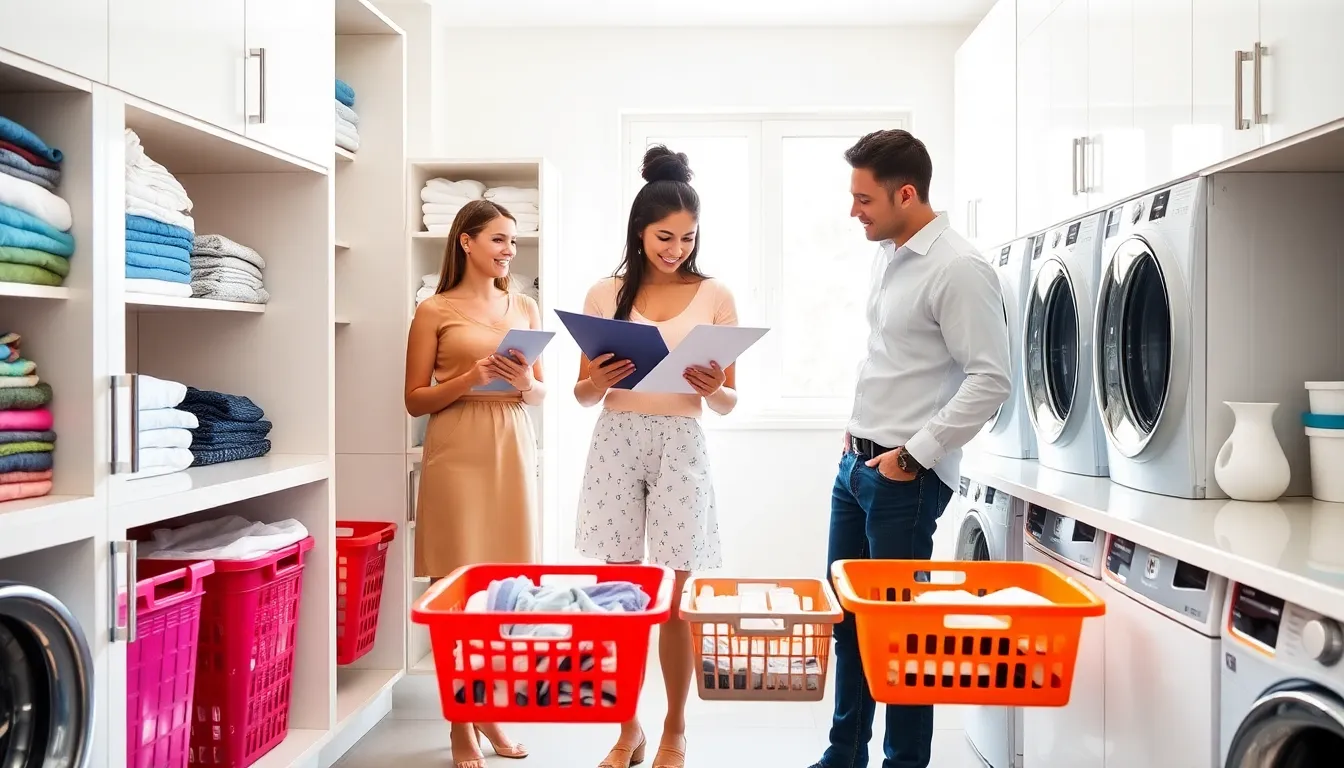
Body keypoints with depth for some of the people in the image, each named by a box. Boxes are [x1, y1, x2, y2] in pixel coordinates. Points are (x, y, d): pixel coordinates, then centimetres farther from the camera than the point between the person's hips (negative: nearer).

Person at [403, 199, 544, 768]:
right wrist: (470, 379, -15)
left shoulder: (525, 308, 13)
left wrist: (525, 384, -6)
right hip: (458, 453, -4)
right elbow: (415, 400, 0)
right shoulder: (435, 310, 2)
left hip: (513, 451, 4)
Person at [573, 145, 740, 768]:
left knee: (675, 597, 2)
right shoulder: (605, 294, 5)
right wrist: (599, 380, -13)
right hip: (616, 443, 1)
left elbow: (728, 403, 5)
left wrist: (713, 389, -16)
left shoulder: (715, 296, 4)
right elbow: (583, 396, 8)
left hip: (681, 446, -1)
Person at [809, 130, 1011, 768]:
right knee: (846, 613, 15)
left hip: (906, 475, -9)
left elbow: (989, 381, -20)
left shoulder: (959, 271, -16)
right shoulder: (887, 256, 11)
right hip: (856, 461, 9)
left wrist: (913, 455, -19)